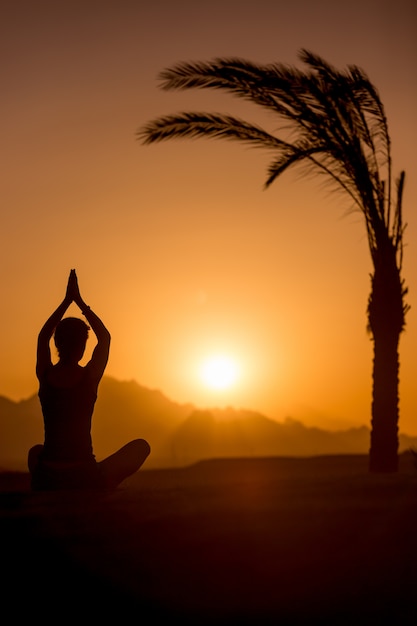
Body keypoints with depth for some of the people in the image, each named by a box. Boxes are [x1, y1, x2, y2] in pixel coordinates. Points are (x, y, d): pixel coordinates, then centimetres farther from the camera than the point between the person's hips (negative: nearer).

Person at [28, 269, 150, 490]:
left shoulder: (45, 375, -1)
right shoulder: (89, 377, -8)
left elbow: (43, 336, 20)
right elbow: (105, 337, 11)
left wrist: (67, 301, 23)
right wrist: (80, 302, 17)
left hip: (46, 479, 4)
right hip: (85, 478, -3)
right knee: (141, 445, 16)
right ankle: (100, 487, 9)